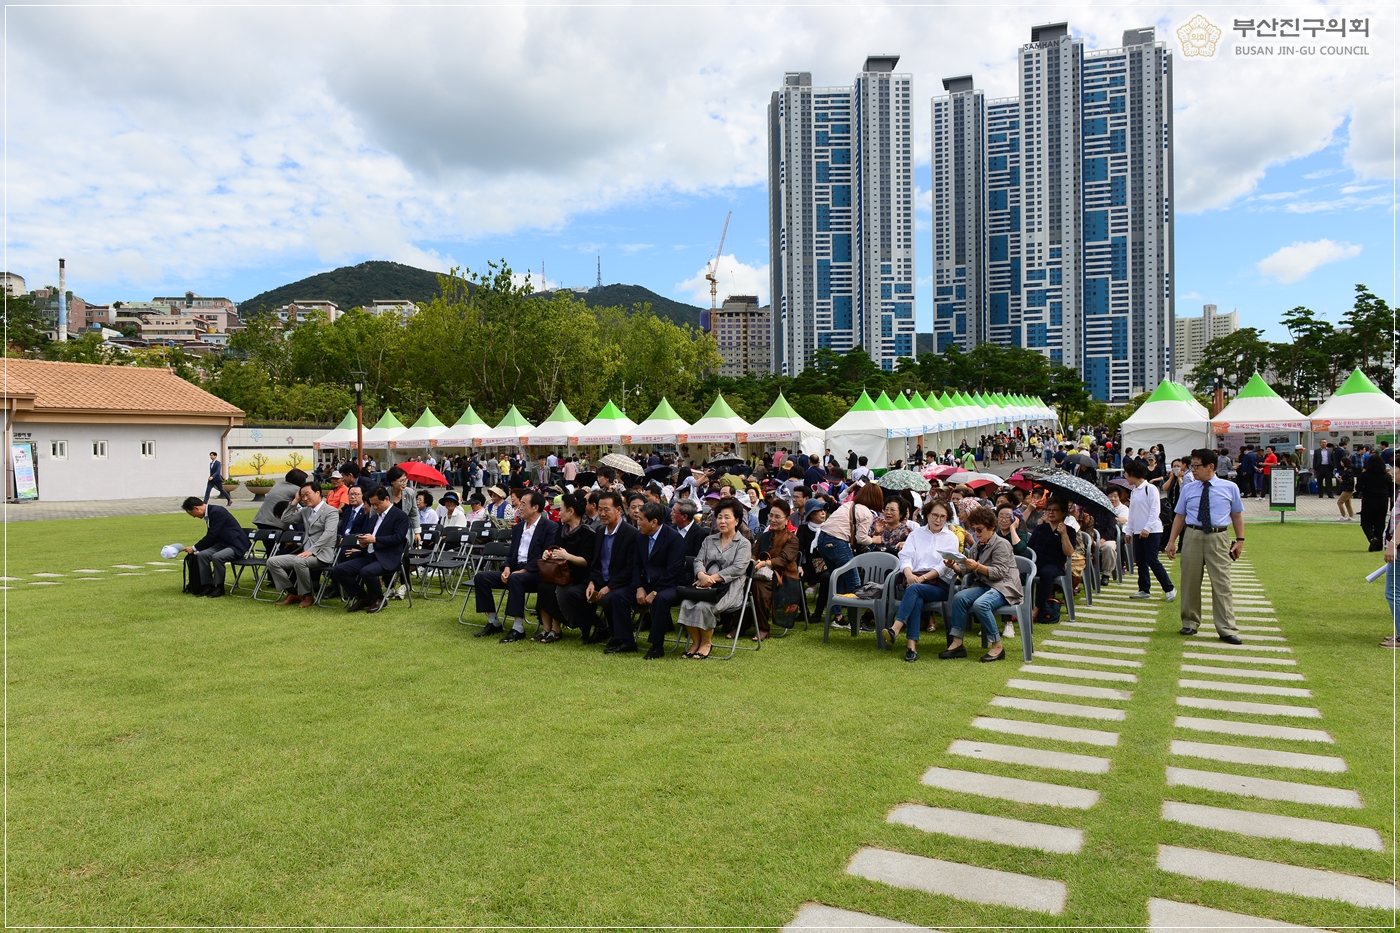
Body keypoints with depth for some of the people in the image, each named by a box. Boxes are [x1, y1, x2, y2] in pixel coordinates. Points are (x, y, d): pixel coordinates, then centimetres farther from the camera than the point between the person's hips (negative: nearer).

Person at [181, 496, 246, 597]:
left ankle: (219, 587, -13)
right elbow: (211, 536, 16)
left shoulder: (217, 512, -19)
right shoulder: (209, 513, 10)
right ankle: (208, 585, -3)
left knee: (216, 557, -32)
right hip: (222, 543, 9)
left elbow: (211, 535, -20)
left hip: (236, 545, -9)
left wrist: (194, 548, -10)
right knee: (202, 555, -12)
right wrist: (197, 549, 7)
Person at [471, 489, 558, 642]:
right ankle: (493, 623, -1)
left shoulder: (550, 527, -7)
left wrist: (524, 570, -22)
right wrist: (507, 568, -5)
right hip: (515, 570, 8)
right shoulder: (518, 527, 17)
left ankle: (518, 628, -33)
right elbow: (511, 553, 18)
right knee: (481, 577, -10)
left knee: (515, 578, -38)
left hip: (535, 573, -8)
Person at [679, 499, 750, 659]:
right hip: (706, 585, 4)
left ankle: (706, 643, -8)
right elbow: (699, 560, 9)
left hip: (729, 587, -4)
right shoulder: (709, 540, 21)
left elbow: (738, 568, -9)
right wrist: (702, 575, -16)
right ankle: (695, 641, -7)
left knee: (704, 606, -31)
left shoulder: (743, 544, 5)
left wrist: (713, 578, -18)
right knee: (686, 604, -25)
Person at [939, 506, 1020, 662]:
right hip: (983, 585, 7)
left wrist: (977, 566, -29)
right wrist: (954, 566, -8)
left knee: (980, 604, -34)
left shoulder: (1001, 544, -6)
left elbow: (999, 572, -17)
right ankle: (957, 643, -20)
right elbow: (966, 569, 13)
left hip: (1004, 587, -7)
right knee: (959, 597, -20)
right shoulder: (977, 546, 19)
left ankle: (997, 646, -20)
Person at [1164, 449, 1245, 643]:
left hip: (1218, 538, -2)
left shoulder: (1229, 488, 4)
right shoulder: (1188, 489, 7)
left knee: (1222, 584, -4)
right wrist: (1172, 541, 3)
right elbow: (1180, 516, 9)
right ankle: (1190, 623, 22)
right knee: (1190, 582, 7)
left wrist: (1240, 539, 2)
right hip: (1193, 536, 2)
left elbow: (1237, 514, 9)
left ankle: (1227, 629, 0)